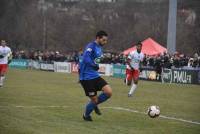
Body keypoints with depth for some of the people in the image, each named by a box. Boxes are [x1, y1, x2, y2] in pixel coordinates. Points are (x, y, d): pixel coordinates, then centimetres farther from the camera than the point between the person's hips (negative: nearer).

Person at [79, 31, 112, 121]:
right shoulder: (91, 46, -15)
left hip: (95, 76, 8)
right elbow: (86, 59, -30)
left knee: (109, 92, -9)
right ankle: (86, 115, 26)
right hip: (86, 77, -8)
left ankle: (95, 104, 18)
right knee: (94, 99, -3)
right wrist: (95, 65, -28)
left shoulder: (99, 48, 12)